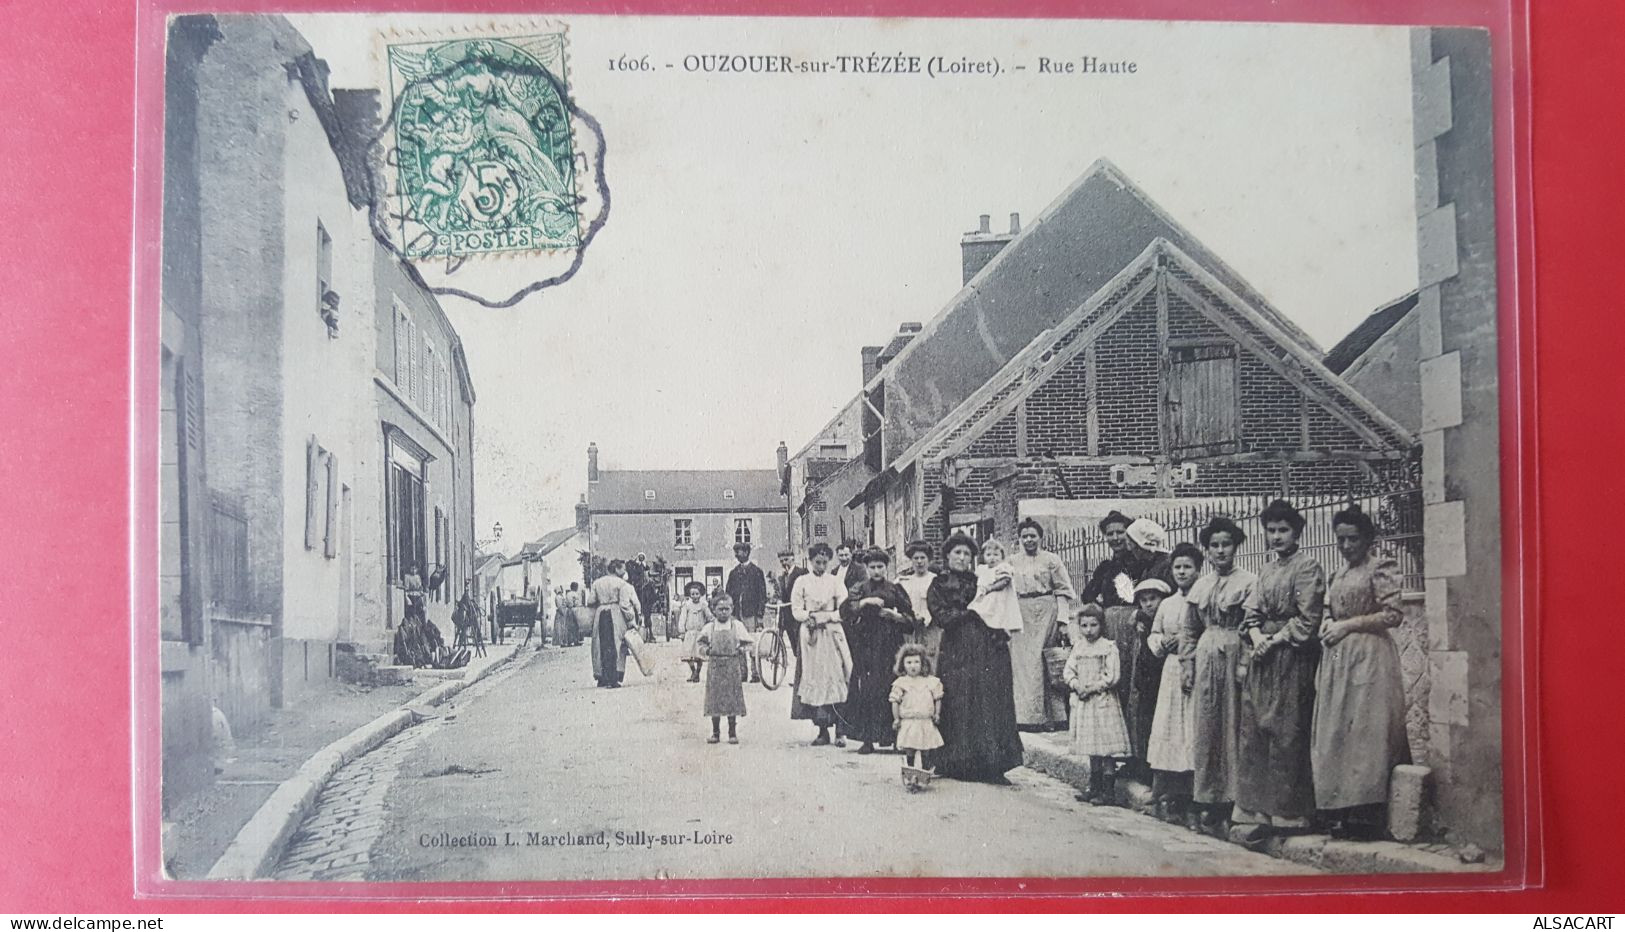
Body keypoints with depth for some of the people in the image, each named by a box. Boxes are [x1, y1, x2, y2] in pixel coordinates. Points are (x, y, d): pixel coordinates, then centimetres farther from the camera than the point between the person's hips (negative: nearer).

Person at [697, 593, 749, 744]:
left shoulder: (737, 625, 4)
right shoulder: (709, 627, 6)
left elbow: (746, 643, 9)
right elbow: (702, 643, 12)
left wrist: (742, 649, -11)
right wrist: (704, 649, -8)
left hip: (732, 666, -1)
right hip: (714, 666, 1)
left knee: (732, 700, 1)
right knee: (714, 700, 3)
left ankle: (732, 733, 10)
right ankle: (715, 733, 13)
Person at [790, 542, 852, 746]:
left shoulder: (835, 581, 7)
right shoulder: (802, 582, 7)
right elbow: (796, 610, 4)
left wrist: (827, 616, -12)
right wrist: (810, 617, -13)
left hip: (832, 633, -1)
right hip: (810, 634, 1)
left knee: (836, 677, -8)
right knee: (814, 678, -2)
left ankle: (840, 731, -7)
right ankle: (822, 730, 2)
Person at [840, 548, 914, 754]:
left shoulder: (895, 589, 9)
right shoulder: (859, 590, 9)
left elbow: (910, 618, 9)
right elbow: (845, 609, -8)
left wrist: (893, 615, -8)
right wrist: (865, 601, -19)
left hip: (889, 643, 0)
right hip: (866, 643, 0)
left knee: (889, 688, -6)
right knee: (866, 689, -6)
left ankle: (889, 734, 4)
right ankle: (867, 739, -4)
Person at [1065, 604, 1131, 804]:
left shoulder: (1108, 648, -7)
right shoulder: (1078, 647, 10)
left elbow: (1112, 677, -13)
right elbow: (1069, 671, 7)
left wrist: (1092, 687, -15)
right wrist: (1076, 685, -11)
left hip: (1103, 701, -6)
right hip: (1083, 702, 6)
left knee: (1107, 747, -6)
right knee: (1092, 749, 13)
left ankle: (1107, 790, -1)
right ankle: (1094, 787, 21)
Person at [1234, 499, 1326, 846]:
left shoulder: (1307, 567, -4)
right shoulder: (1266, 570, 18)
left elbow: (1307, 619, -12)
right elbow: (1252, 612, 14)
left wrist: (1274, 640, -11)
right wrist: (1256, 636, -5)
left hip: (1291, 658, -7)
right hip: (1263, 658, 7)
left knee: (1286, 736, -5)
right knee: (1254, 734, 4)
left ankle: (1285, 813, 1)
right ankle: (1259, 811, 9)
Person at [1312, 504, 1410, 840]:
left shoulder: (1380, 568, -4)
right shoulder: (1336, 575, 18)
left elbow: (1393, 614, -11)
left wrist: (1348, 624, -11)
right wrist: (1327, 625, 3)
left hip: (1368, 657, -8)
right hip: (1336, 660, 8)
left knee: (1365, 730, -9)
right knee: (1334, 732, 4)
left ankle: (1365, 814, -6)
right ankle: (1341, 812, 8)